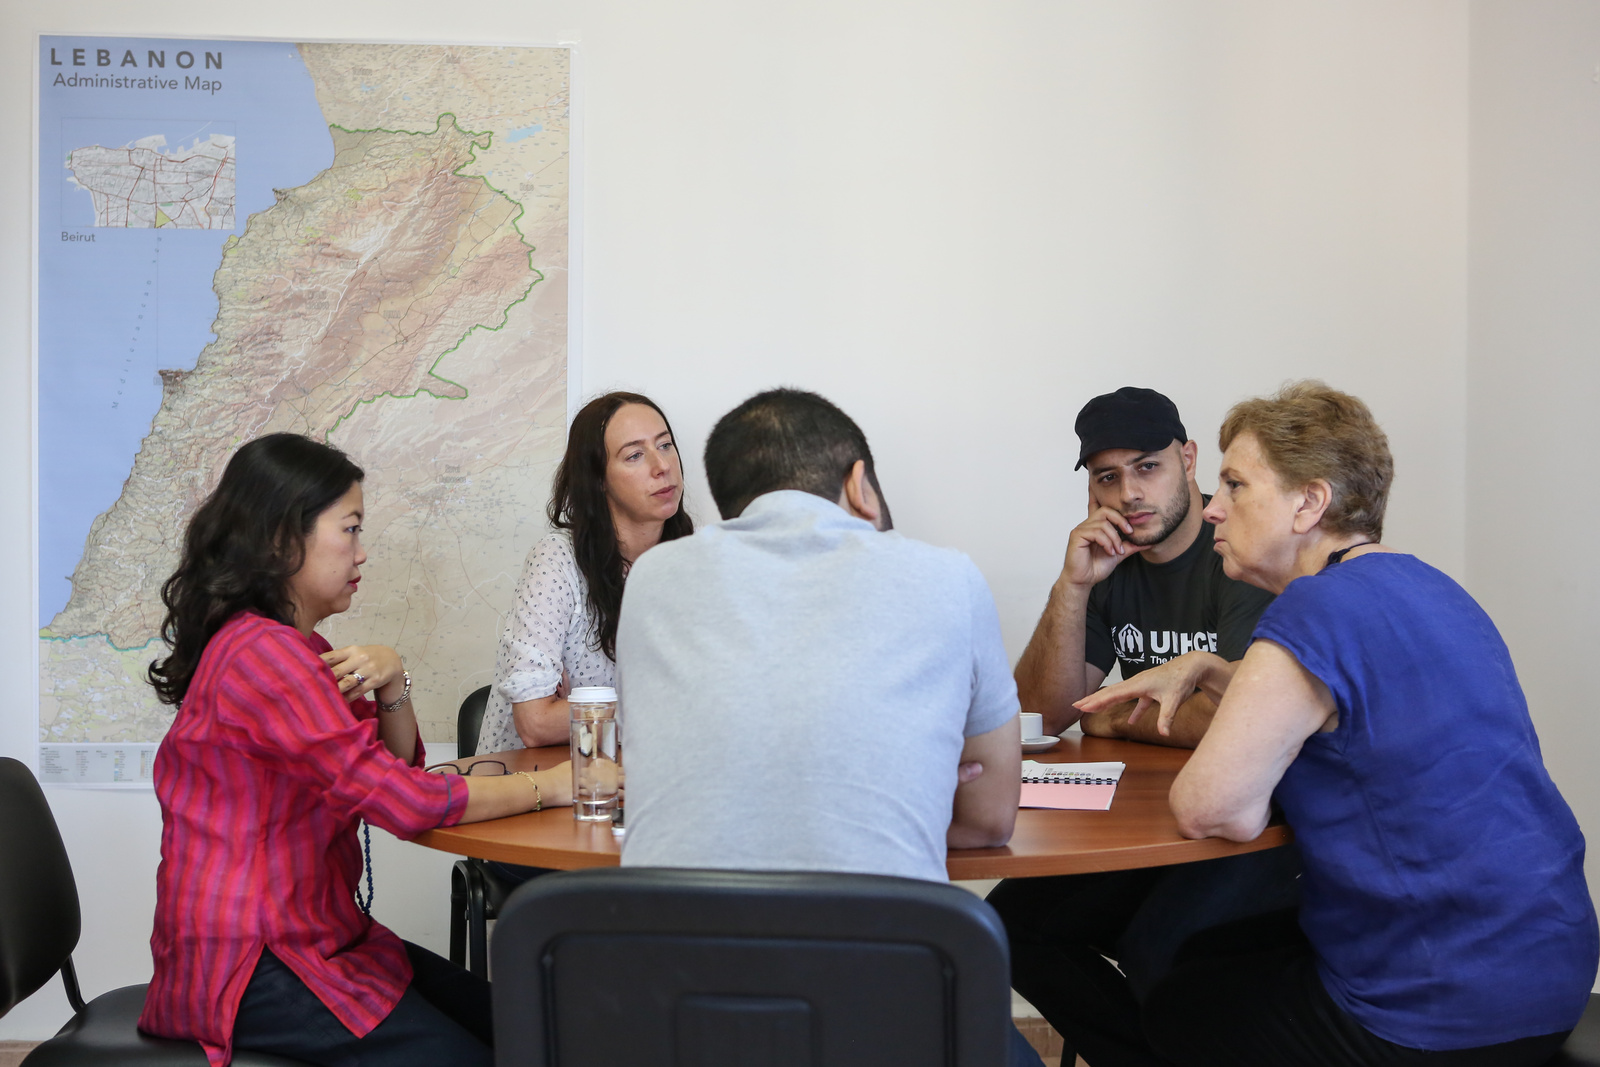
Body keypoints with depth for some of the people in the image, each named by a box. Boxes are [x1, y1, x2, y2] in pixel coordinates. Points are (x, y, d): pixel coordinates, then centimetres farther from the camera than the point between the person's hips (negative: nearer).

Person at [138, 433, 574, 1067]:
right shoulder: (262, 654, -20)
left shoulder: (292, 648, 13)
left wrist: (391, 683, -7)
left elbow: (399, 766, 13)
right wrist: (548, 786, -13)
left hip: (311, 936, 10)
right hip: (251, 969, -9)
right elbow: (405, 801, -23)